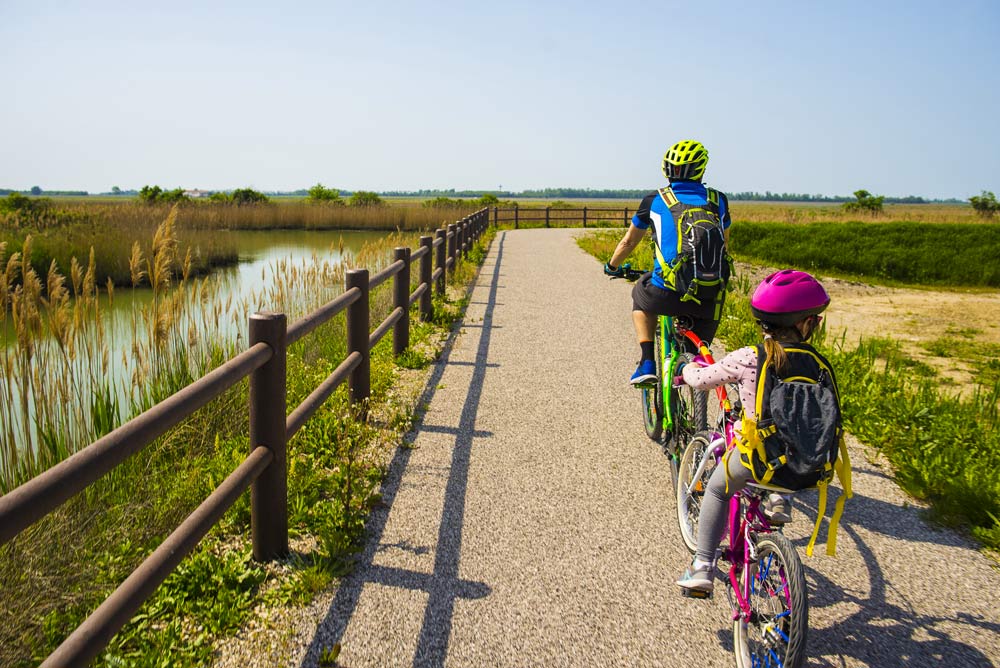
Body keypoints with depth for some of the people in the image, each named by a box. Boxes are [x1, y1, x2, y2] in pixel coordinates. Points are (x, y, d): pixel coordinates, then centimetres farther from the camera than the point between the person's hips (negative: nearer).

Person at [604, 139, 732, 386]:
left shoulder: (655, 200, 9)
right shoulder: (719, 201, 14)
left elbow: (629, 241, 22)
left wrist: (612, 267, 41)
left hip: (667, 294, -1)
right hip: (710, 298, 2)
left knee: (641, 295, 32)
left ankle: (646, 363, 18)